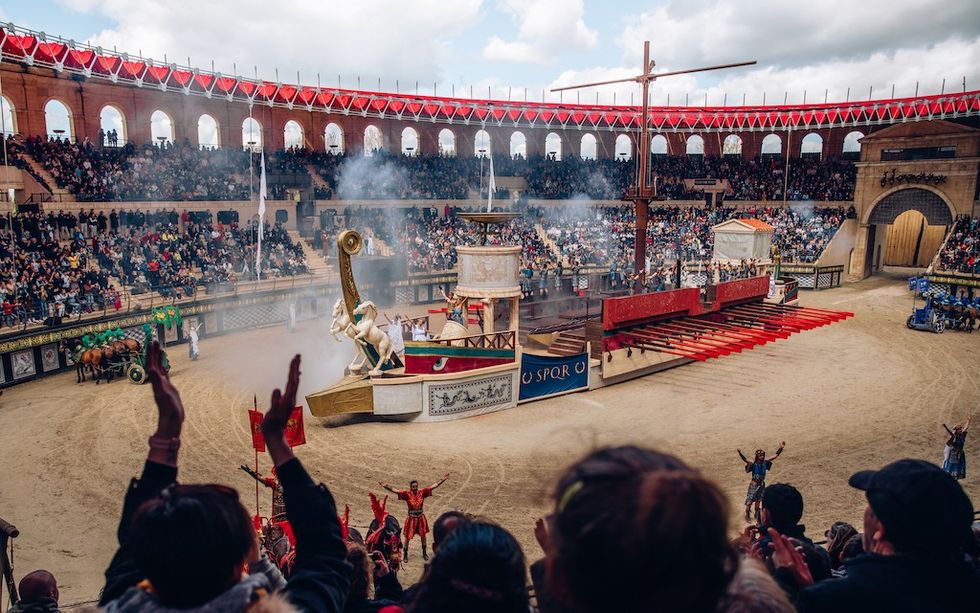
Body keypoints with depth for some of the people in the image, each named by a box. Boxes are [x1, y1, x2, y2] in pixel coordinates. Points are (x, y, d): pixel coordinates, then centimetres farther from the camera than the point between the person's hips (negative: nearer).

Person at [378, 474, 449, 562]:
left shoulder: (422, 492, -12)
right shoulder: (407, 494, -18)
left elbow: (434, 485, -13)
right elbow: (395, 490, -28)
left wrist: (443, 479, -19)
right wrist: (385, 486, -42)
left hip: (421, 518, 2)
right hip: (411, 519, -2)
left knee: (423, 536, 17)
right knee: (408, 537, 8)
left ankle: (424, 553, 38)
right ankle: (405, 555, 29)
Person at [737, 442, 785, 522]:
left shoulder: (765, 463, -4)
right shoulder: (753, 464, -19)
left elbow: (775, 456, -2)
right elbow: (745, 460, -38)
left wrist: (781, 448, -8)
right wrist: (740, 453, -56)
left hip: (762, 484, 5)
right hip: (754, 484, -4)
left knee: (758, 500, 17)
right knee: (750, 501, 4)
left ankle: (757, 515, 33)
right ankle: (747, 515, 21)